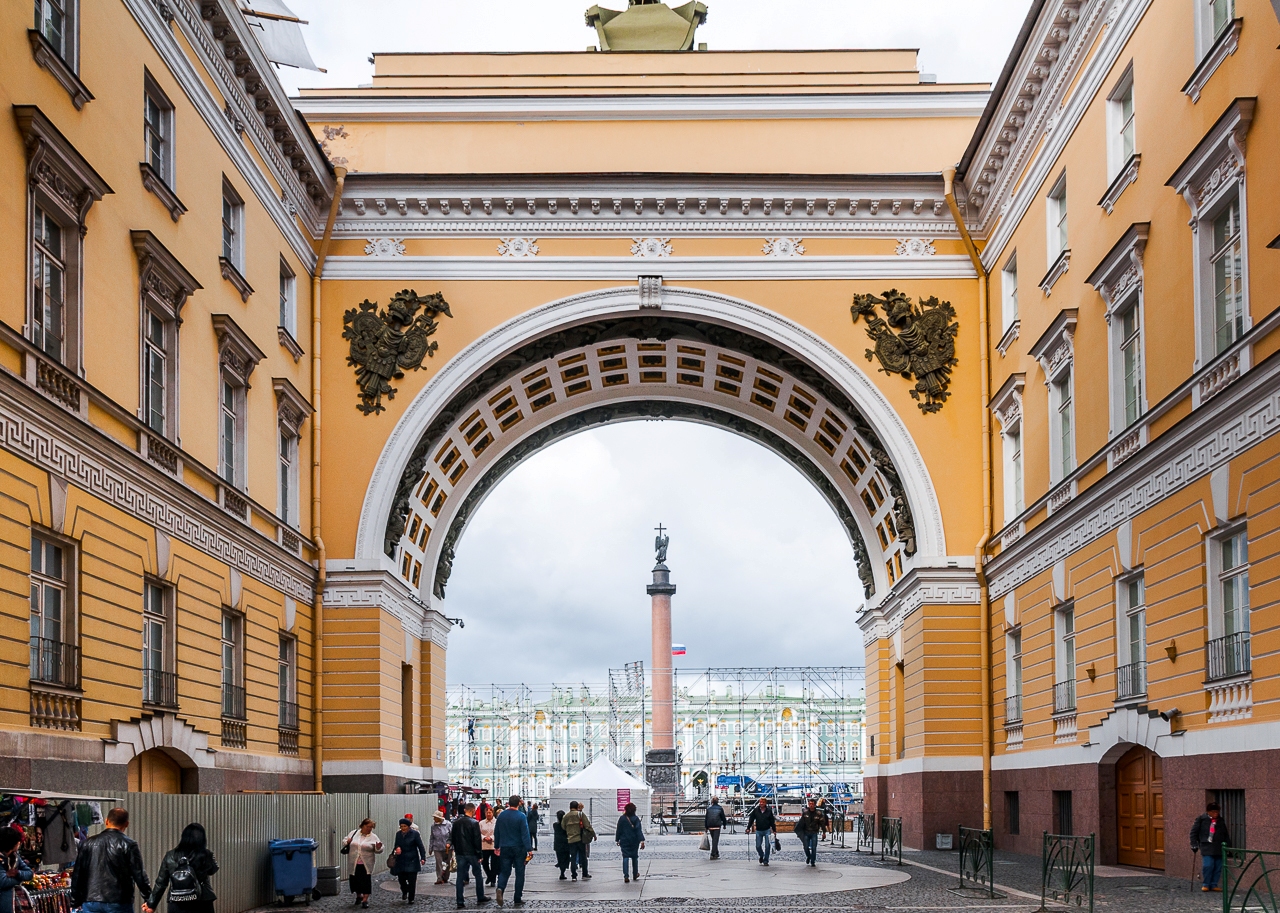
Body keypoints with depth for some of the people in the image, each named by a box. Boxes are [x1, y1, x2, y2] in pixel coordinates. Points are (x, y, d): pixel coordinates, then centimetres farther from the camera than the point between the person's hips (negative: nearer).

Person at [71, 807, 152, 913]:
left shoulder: (89, 843, 6)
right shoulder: (128, 845, -6)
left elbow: (77, 875, 8)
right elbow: (140, 875, -6)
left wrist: (75, 901, 16)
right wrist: (150, 899, 6)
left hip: (91, 903, 4)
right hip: (119, 904, -4)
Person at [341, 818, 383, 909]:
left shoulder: (373, 837, -1)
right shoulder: (353, 833, 5)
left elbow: (378, 850, 2)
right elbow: (344, 842, 14)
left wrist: (378, 848, -20)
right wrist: (347, 842, -9)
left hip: (367, 864, -2)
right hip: (354, 864, 3)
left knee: (366, 881, -5)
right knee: (355, 880, 10)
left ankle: (365, 900, 4)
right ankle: (359, 896, 33)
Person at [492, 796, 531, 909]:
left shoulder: (501, 816, 2)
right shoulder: (521, 816, -11)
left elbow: (496, 832, 9)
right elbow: (525, 834, -16)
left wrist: (496, 846, 21)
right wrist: (529, 849, -15)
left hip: (505, 848, 3)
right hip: (519, 848, -3)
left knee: (504, 871, 9)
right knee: (519, 873, 6)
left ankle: (500, 888, -22)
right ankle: (518, 900, 7)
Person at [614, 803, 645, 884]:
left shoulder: (622, 819, -4)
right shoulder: (636, 818, -7)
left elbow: (618, 830, 2)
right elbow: (639, 830, -12)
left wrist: (617, 840, 14)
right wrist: (642, 841, -14)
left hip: (624, 841, 0)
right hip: (634, 841, 0)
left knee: (625, 857, -1)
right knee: (634, 857, 16)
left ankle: (626, 876, -11)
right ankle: (635, 874, 26)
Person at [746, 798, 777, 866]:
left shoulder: (769, 811, -2)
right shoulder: (755, 810, -1)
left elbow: (772, 821, 4)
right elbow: (751, 819, 3)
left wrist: (774, 830, 3)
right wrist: (748, 828, -2)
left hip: (767, 830, -1)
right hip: (758, 831, 1)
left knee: (767, 846, -4)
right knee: (758, 846, 2)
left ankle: (765, 861, 5)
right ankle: (761, 856, 30)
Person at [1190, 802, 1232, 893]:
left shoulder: (1221, 821, 12)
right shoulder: (1202, 819, 1)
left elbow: (1225, 834, 22)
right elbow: (1194, 831, 4)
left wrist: (1226, 842, 12)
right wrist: (1194, 844, 0)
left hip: (1219, 847, 4)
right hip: (1207, 847, -4)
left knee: (1218, 867, 1)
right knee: (1208, 866, -13)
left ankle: (1213, 885, 12)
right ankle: (1206, 884, 1)